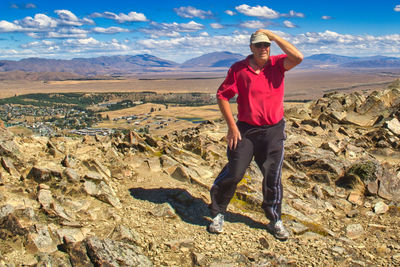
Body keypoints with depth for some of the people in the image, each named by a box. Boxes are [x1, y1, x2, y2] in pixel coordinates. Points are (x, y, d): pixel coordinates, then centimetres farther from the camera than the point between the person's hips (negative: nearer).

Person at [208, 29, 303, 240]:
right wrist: (232, 126, -8)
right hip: (246, 130, -2)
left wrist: (274, 37, -13)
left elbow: (298, 58, -17)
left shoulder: (277, 64, 2)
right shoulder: (238, 69, -4)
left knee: (273, 177, 8)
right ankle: (217, 213, 20)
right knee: (233, 173, -1)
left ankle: (274, 221, 26)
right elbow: (222, 96, -3)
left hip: (273, 131, 2)